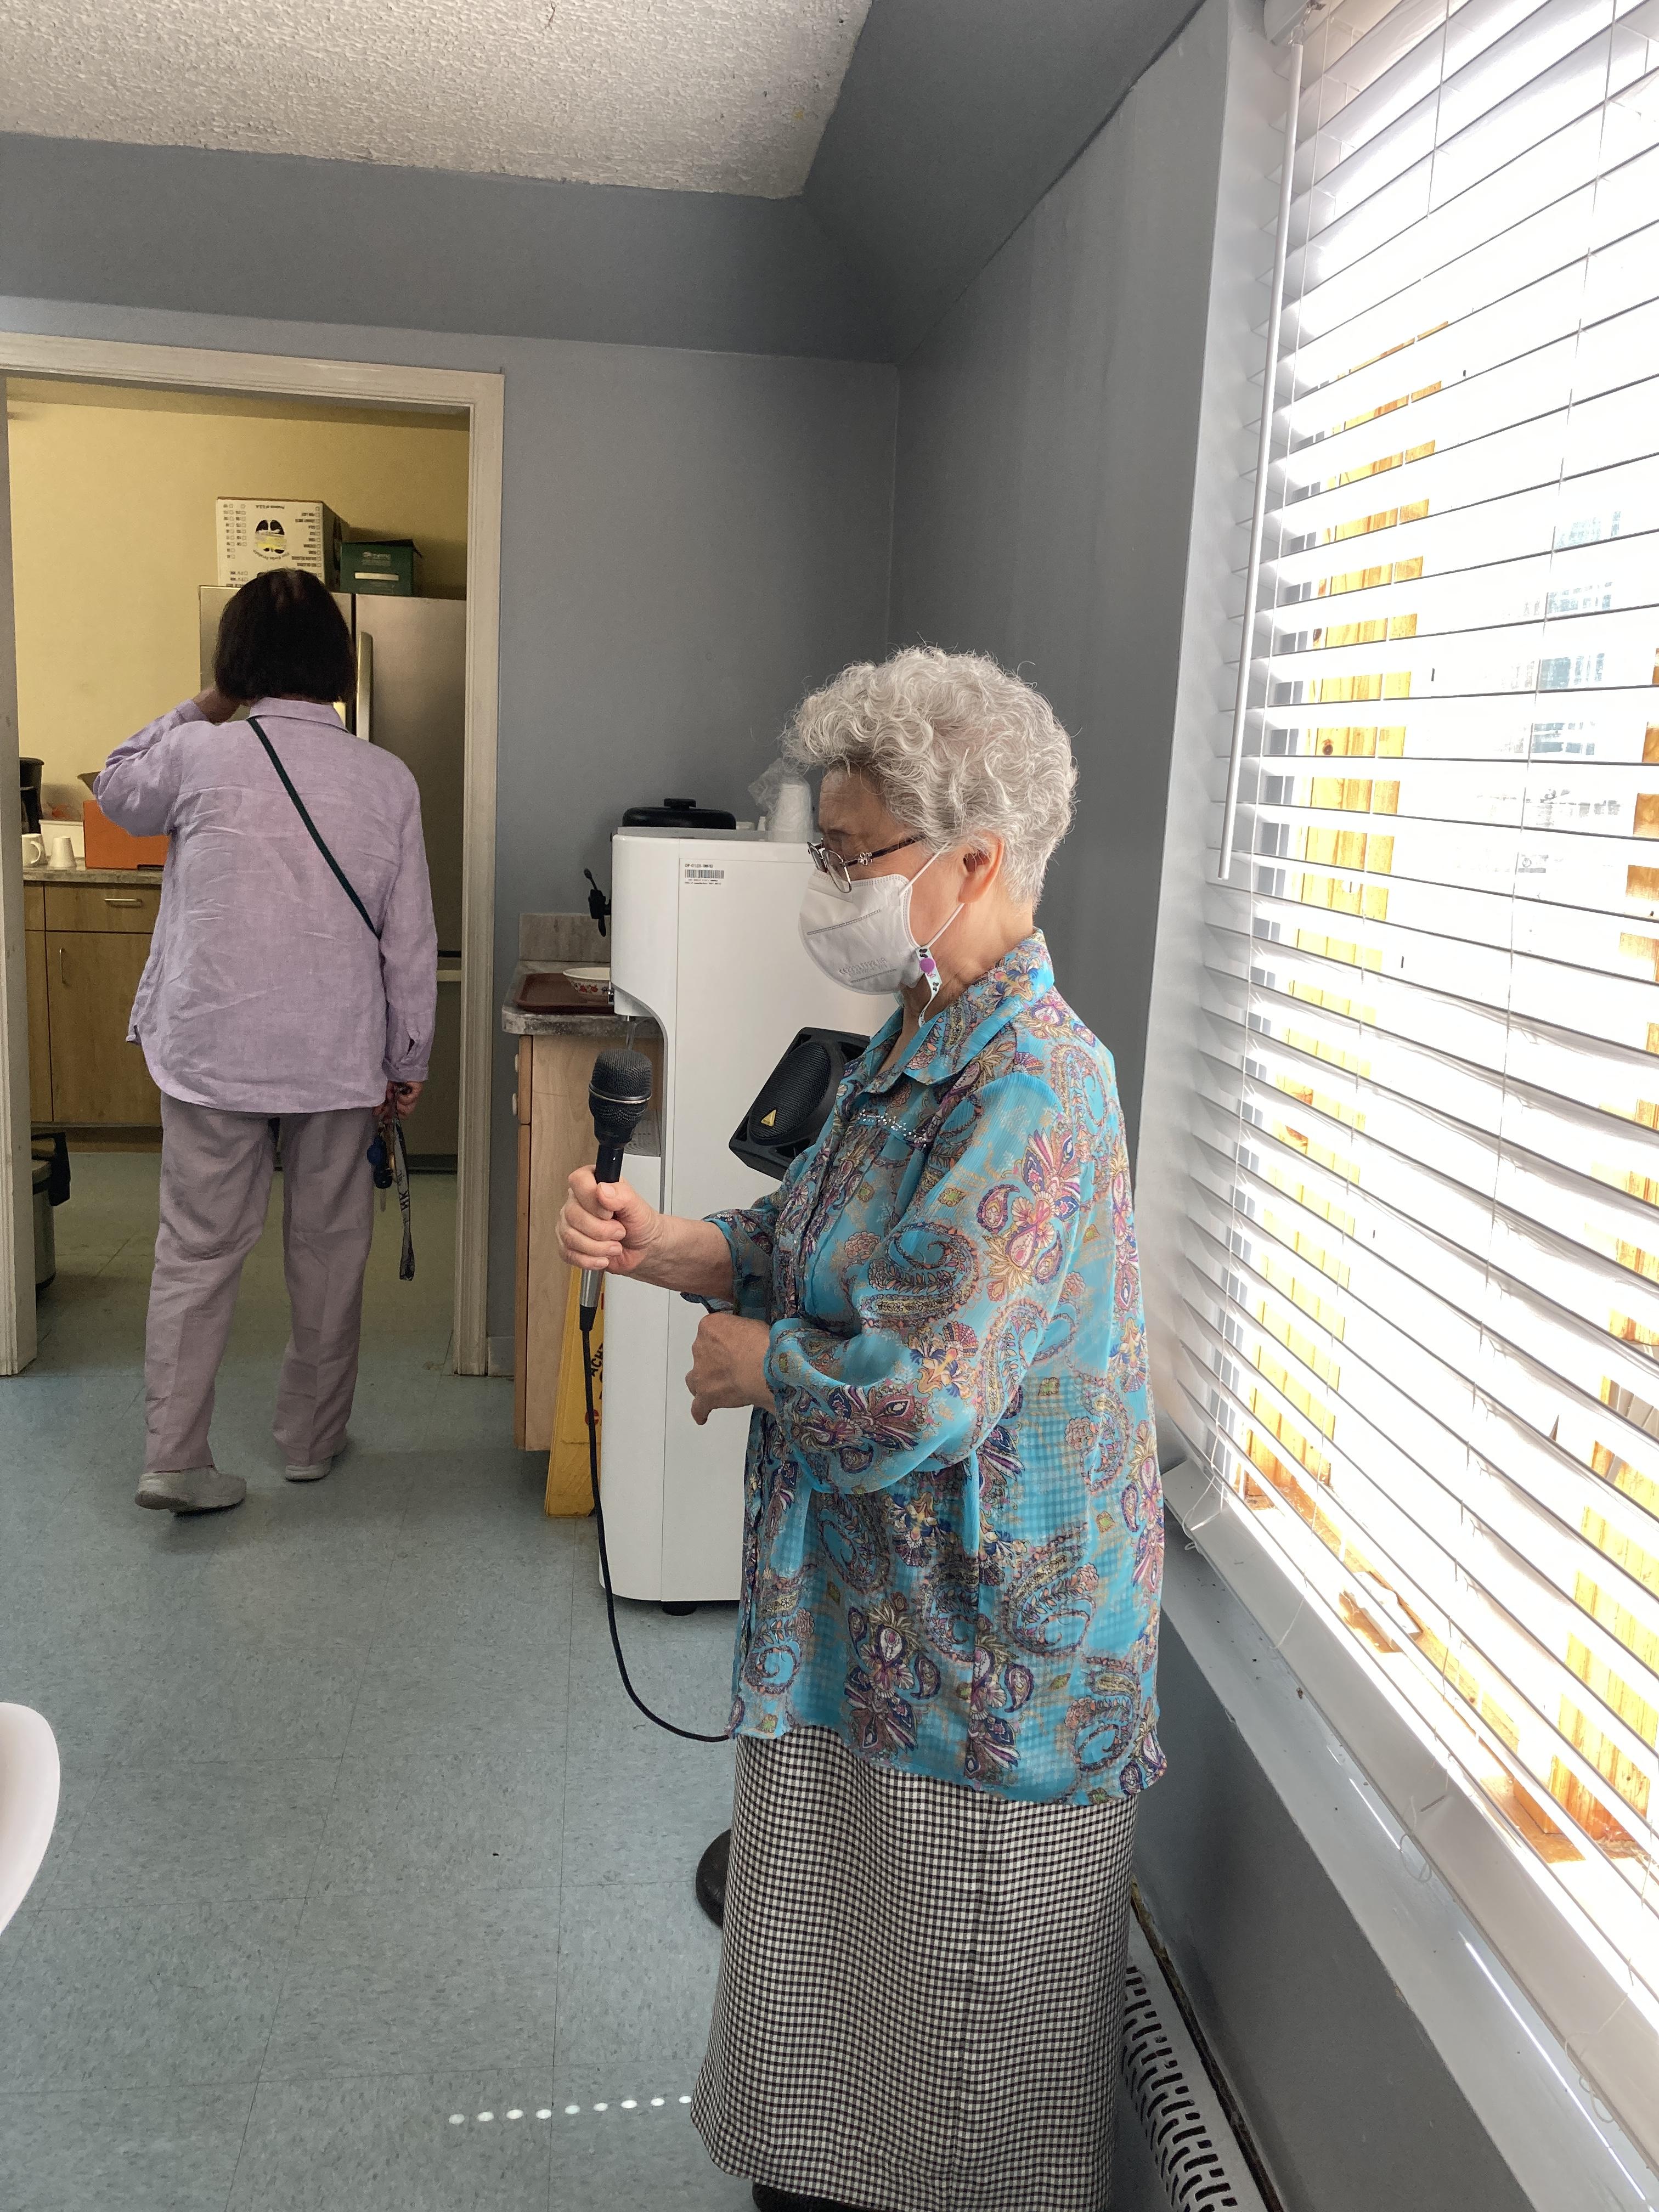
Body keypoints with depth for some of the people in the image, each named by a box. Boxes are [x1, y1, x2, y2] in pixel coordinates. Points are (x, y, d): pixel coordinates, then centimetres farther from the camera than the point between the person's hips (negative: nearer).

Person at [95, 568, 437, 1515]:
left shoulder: (200, 755, -7)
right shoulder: (387, 780, -5)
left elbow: (117, 793, 17)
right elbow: (411, 940, -2)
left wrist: (197, 711, 19)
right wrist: (406, 1062, 8)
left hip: (212, 1048, 0)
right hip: (340, 1058, 1)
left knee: (198, 1252, 8)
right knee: (330, 1251, 14)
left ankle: (174, 1457, 9)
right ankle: (313, 1439, 27)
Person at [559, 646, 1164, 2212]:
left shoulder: (1034, 1089, -28)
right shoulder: (919, 1044, 3)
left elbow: (923, 1395, -32)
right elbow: (820, 1247, 12)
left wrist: (751, 1360, -14)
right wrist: (665, 1246, -5)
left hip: (983, 1641, -9)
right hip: (863, 1601, 9)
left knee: (953, 2002, 16)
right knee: (828, 1950, 28)